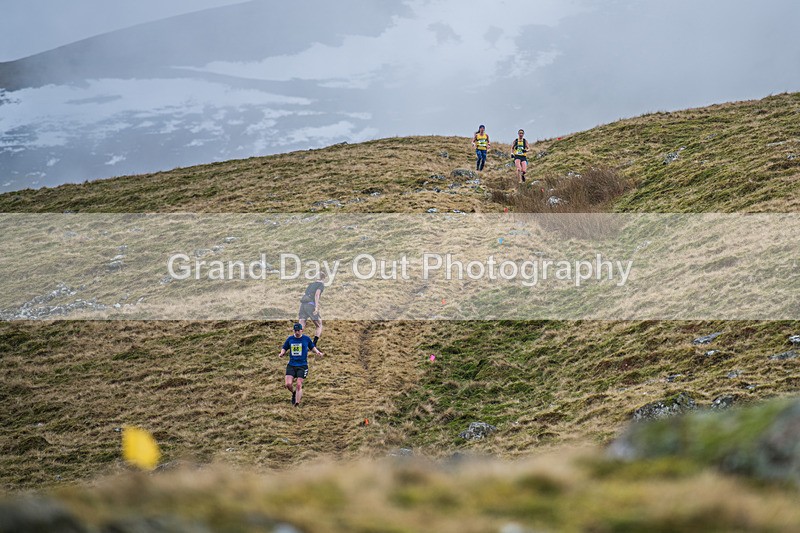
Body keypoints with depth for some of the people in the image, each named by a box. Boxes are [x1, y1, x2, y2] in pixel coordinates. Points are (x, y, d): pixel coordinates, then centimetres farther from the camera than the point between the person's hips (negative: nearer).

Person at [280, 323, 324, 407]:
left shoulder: (306, 339, 2)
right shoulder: (290, 339, 5)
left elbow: (312, 347, 16)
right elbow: (284, 348, 15)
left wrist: (317, 352, -1)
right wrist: (282, 353, -6)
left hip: (302, 365, -2)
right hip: (291, 365, 2)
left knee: (299, 385, -10)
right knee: (288, 384, -10)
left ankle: (297, 403, -4)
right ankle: (294, 393, 23)